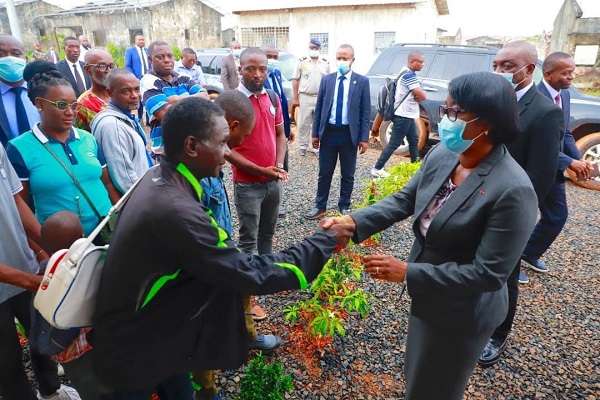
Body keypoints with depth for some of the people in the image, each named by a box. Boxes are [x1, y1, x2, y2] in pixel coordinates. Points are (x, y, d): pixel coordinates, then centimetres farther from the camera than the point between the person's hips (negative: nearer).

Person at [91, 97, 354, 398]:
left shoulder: (158, 179, -6)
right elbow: (251, 275, -29)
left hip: (150, 326, 8)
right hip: (133, 349, -7)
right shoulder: (176, 211, -36)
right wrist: (324, 241, -20)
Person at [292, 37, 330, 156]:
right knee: (303, 124, 4)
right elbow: (295, 80, 1)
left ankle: (315, 146, 14)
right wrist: (296, 98, -5)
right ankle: (303, 146, 15)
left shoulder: (325, 63, 8)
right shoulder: (302, 62, 2)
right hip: (305, 98, -1)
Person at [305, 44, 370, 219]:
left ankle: (344, 206, 27)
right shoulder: (327, 79, 4)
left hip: (349, 134, -1)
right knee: (324, 173, 9)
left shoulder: (362, 81, -2)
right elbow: (319, 108, 5)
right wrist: (315, 133, 2)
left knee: (348, 174, 11)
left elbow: (365, 112, -2)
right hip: (328, 132, 1)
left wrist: (364, 138, -7)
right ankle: (320, 206, 22)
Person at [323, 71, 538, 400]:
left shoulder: (513, 190, -30)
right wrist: (353, 221, -17)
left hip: (462, 314, -6)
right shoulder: (441, 155, -10)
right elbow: (404, 199, -2)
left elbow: (488, 273, -28)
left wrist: (407, 272, -29)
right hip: (426, 296, 7)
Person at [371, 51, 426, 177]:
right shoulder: (409, 75, -19)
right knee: (394, 144, -6)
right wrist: (418, 96, 0)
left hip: (406, 115, 10)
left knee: (414, 140, 17)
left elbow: (416, 93, 16)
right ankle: (377, 169, -2)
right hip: (403, 115, -10)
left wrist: (417, 96, -7)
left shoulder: (405, 72, 13)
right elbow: (422, 96, -23)